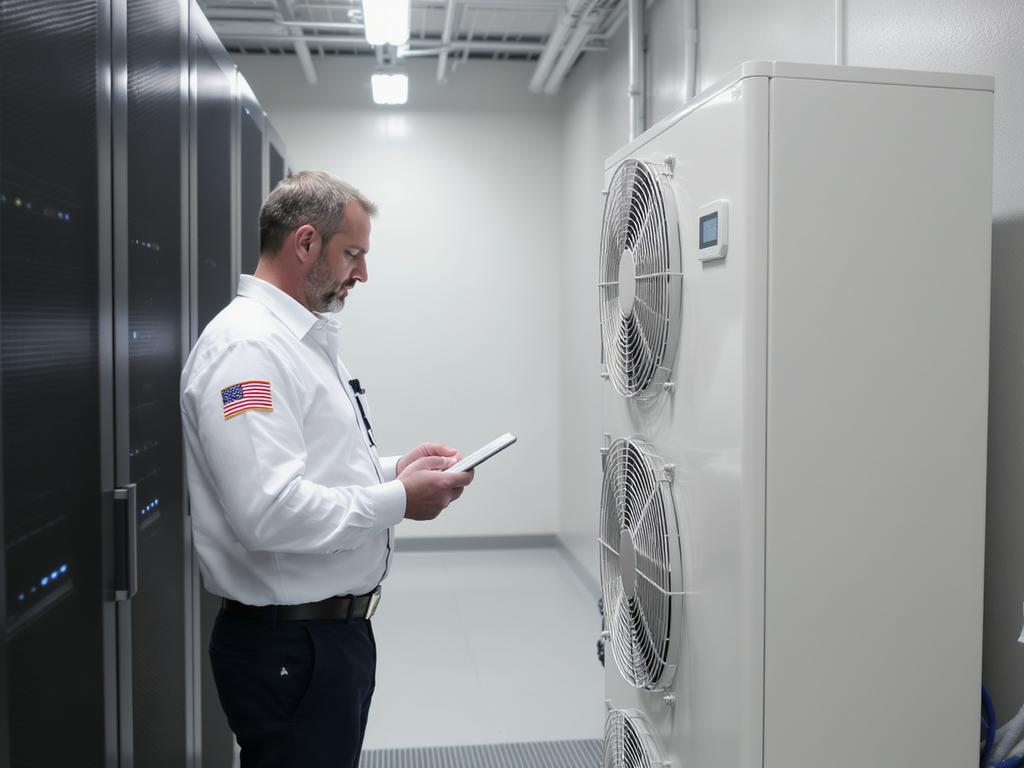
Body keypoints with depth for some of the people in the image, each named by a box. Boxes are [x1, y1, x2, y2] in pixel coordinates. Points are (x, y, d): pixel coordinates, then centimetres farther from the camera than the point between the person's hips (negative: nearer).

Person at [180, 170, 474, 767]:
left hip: (336, 628, 10)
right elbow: (267, 511, -29)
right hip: (291, 645, -10)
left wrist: (393, 468, 5)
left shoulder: (307, 339, 14)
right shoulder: (246, 347, -20)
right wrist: (399, 500, -19)